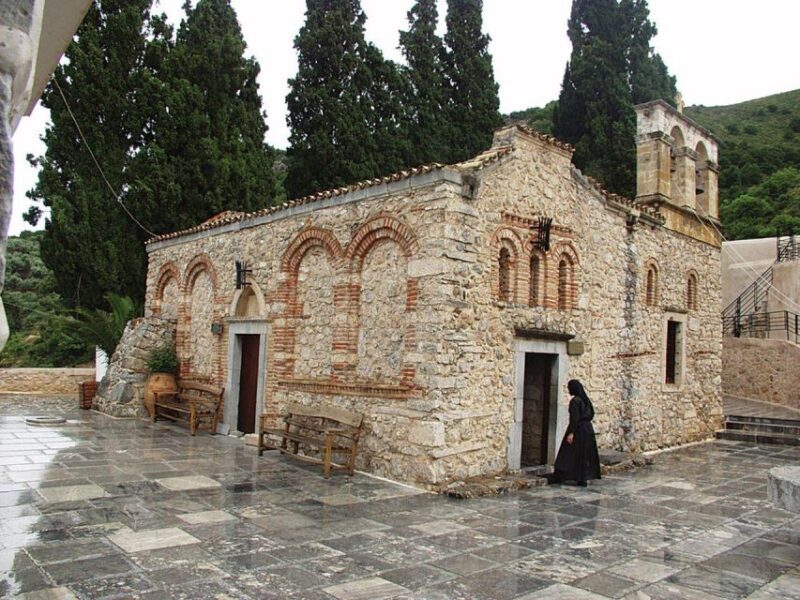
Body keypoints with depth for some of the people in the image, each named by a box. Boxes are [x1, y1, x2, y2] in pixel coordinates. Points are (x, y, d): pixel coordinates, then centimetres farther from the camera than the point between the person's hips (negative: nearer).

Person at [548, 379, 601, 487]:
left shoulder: (575, 401, -15)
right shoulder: (586, 399, 10)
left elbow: (574, 418, -20)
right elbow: (592, 413, 16)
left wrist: (571, 433, -21)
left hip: (578, 429, -8)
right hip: (588, 428, 8)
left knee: (568, 453, -4)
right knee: (584, 455, 9)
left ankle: (558, 477, -1)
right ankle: (582, 479, 10)